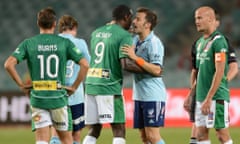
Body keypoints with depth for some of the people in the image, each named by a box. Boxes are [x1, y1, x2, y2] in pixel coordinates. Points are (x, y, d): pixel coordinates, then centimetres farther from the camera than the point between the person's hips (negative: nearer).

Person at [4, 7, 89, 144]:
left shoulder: (28, 43, 1)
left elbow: (9, 64, -10)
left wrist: (22, 85, -1)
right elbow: (85, 65, -8)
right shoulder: (65, 43, -1)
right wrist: (74, 87, 1)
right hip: (59, 97, 0)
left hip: (37, 98, 1)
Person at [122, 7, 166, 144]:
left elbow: (157, 70, -23)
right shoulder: (136, 39, 10)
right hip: (139, 95, 8)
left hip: (153, 96, -8)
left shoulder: (154, 43, -15)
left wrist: (136, 58, -25)